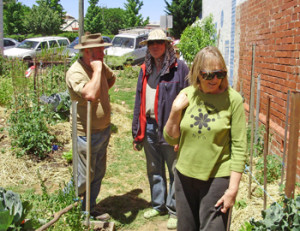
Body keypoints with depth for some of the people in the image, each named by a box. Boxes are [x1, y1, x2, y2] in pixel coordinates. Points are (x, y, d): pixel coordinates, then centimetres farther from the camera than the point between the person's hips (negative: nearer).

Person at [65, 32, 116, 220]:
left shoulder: (101, 67, 5)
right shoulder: (75, 72, -21)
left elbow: (112, 78, 29)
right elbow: (90, 95, -38)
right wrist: (96, 70, -29)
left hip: (104, 130, 8)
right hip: (88, 134, -8)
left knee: (98, 174, 17)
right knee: (85, 177, 2)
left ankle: (90, 210, 33)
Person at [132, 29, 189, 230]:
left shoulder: (179, 68, -8)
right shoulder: (145, 70, 11)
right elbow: (139, 101, 13)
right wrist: (137, 132, 11)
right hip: (149, 128, 6)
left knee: (175, 172, 6)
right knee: (154, 171, 18)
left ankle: (174, 210, 20)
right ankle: (159, 205, 34)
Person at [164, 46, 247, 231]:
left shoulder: (232, 99, -10)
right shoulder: (186, 95, -1)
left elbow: (239, 148, -9)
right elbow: (171, 139, 5)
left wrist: (233, 189, -12)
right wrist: (175, 111, -11)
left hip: (217, 179, -3)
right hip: (185, 176, 4)